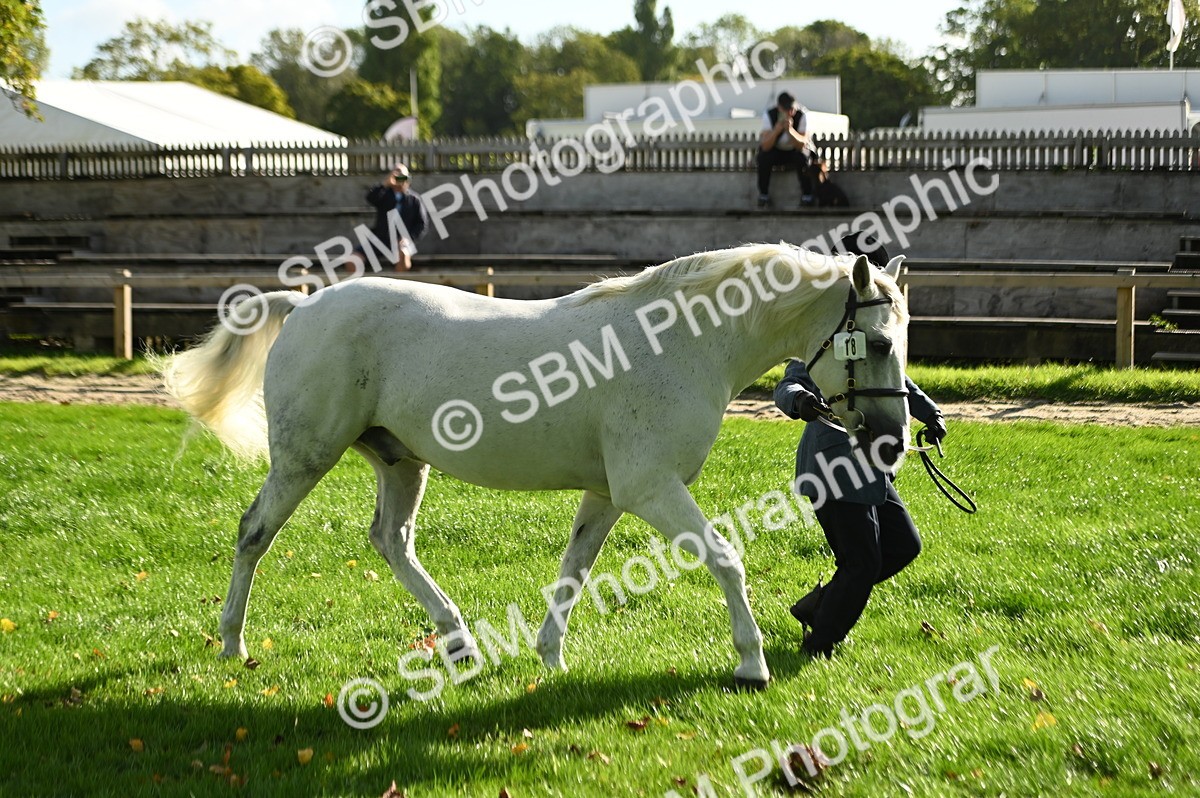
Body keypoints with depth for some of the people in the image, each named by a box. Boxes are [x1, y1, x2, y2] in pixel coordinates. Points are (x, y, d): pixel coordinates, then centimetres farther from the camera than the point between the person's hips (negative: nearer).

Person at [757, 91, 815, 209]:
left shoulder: (802, 116, -21)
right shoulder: (769, 115, -22)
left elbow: (802, 145, -27)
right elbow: (765, 146, -29)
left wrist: (790, 129, -44)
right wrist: (777, 129, -44)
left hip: (794, 151, 0)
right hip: (775, 151, 0)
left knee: (802, 157, -33)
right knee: (764, 158, -32)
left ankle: (807, 196, -13)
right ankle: (763, 195, -11)